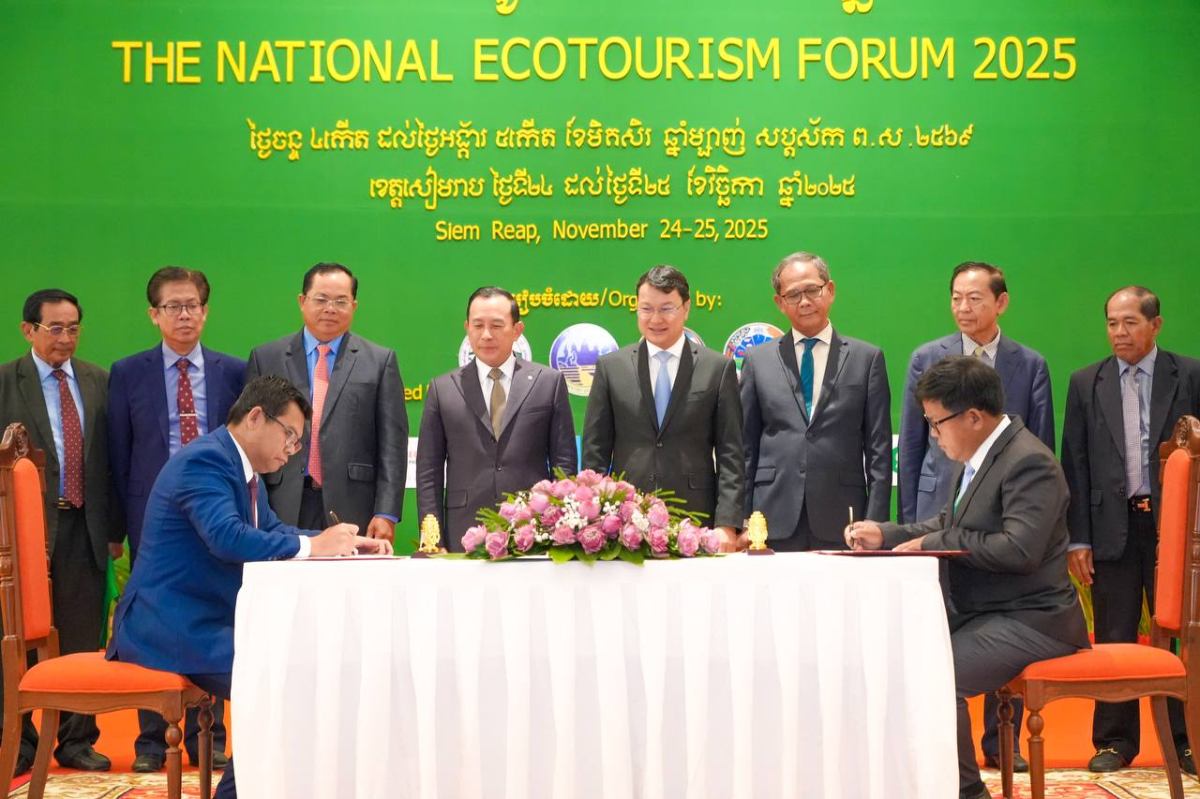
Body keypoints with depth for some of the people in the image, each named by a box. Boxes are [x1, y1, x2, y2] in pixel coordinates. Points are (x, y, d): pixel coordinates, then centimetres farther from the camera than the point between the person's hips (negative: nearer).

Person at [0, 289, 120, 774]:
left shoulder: (99, 382, 9)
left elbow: (112, 459, 9)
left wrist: (114, 528, 6)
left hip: (85, 529, 3)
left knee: (82, 642, 8)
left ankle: (77, 741, 19)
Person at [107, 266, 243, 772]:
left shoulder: (233, 372, 5)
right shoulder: (127, 374, 4)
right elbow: (119, 455, 4)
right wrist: (122, 520, -1)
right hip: (152, 517, 0)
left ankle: (207, 739, 15)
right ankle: (151, 740, 15)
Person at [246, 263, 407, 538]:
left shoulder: (380, 361, 7)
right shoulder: (265, 358, 11)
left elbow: (392, 443, 2)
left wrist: (386, 514, -6)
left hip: (353, 513, -1)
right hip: (284, 512, 1)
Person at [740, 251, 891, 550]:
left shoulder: (867, 357, 8)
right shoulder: (758, 360, 10)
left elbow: (879, 450, 5)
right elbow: (746, 449, 10)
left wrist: (876, 525, -2)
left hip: (842, 524, -1)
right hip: (775, 523, 1)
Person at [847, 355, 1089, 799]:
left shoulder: (1030, 463, -19)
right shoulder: (976, 458, 9)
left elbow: (1020, 548, -29)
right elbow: (948, 525, 22)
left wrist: (933, 544, -19)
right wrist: (885, 534, 10)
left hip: (1028, 621, -10)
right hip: (978, 612, 10)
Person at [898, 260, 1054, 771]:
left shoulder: (1030, 365, 5)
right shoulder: (927, 359, 4)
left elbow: (1042, 448, 7)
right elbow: (911, 445, 6)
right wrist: (910, 519, 3)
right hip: (941, 511, 0)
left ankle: (1002, 742, 17)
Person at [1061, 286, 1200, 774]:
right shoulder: (1086, 384, 7)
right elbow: (1075, 465, 5)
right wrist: (1078, 539, 0)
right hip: (1113, 527, 1)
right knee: (1113, 641, 6)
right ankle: (1115, 740, 16)